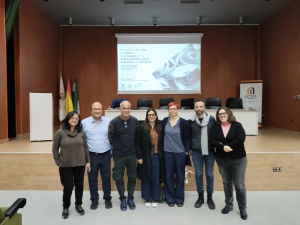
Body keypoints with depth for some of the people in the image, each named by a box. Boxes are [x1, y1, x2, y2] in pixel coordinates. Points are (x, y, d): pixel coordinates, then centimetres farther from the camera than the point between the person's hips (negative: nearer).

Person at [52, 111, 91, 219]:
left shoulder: (81, 132, -1)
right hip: (66, 165, -2)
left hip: (80, 164, 3)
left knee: (79, 186, 13)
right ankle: (66, 207, 29)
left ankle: (78, 205, 35)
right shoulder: (60, 132, -8)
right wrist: (58, 162, -5)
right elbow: (55, 149, -2)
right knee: (68, 187, 5)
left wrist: (88, 161, 2)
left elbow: (85, 147, 4)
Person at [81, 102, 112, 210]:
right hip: (91, 155, 0)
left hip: (105, 155, 0)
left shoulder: (109, 121, -5)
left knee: (106, 178, 12)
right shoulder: (84, 122, -5)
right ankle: (94, 200, 30)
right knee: (92, 179, 13)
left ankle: (107, 199, 30)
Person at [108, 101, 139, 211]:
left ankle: (130, 199, 31)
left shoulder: (135, 121, -5)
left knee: (132, 177, 12)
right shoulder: (114, 122, -12)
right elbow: (110, 138, -3)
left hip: (132, 154, 2)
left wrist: (134, 148, 7)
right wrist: (116, 147, 5)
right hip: (118, 155, -2)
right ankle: (122, 199, 29)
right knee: (119, 178, 10)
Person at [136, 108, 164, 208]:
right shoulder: (142, 127, -6)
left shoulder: (160, 127, 0)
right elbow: (137, 142, -4)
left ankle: (155, 198, 26)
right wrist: (139, 157, -6)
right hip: (146, 156, -1)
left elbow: (162, 142, 4)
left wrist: (162, 155, 0)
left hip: (157, 156, 2)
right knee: (146, 177, 10)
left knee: (156, 177, 10)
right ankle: (147, 198, 26)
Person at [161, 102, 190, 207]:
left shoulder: (183, 122, -6)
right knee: (169, 176, 8)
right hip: (168, 153, 2)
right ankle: (170, 198, 22)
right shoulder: (164, 121, 1)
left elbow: (187, 138, -2)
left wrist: (187, 150, -5)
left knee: (180, 176, 8)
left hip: (180, 153, -1)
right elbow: (162, 136, 7)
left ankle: (179, 198, 23)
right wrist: (161, 150, 4)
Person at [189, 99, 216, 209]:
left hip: (209, 152, 0)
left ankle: (210, 198, 27)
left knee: (210, 175, 10)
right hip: (196, 152, 1)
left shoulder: (211, 119, -6)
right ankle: (200, 197, 27)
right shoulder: (191, 121, -2)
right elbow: (189, 136, 5)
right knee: (198, 174, 10)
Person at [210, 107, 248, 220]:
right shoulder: (216, 127, 0)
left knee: (239, 185, 4)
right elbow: (212, 141, -9)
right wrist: (223, 147, -23)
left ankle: (242, 208, 23)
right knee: (227, 183, 16)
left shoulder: (237, 125, -7)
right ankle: (229, 204, 32)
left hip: (238, 159, -3)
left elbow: (241, 139, -19)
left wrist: (228, 146, -17)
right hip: (222, 160, 3)